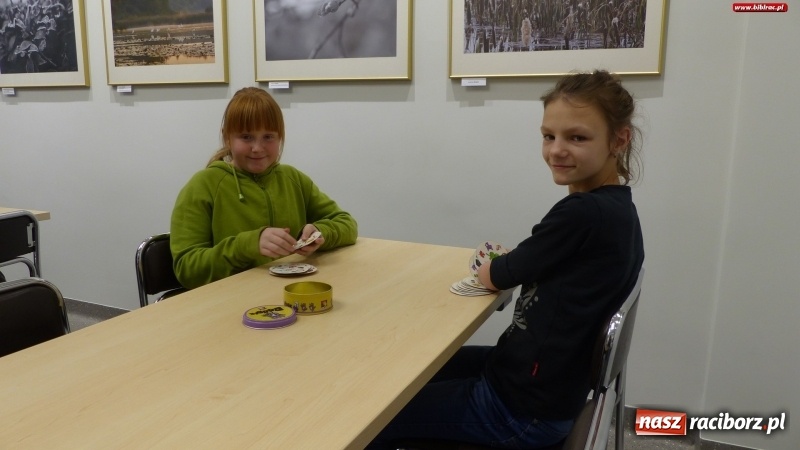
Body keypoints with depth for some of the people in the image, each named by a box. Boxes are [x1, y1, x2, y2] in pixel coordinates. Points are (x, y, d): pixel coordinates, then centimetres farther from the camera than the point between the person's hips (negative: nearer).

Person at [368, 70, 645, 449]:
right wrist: (512, 260, -2)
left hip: (522, 408, -9)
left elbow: (494, 276, -12)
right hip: (552, 383, 9)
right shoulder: (615, 208, 2)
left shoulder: (583, 214, -26)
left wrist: (494, 263, 8)